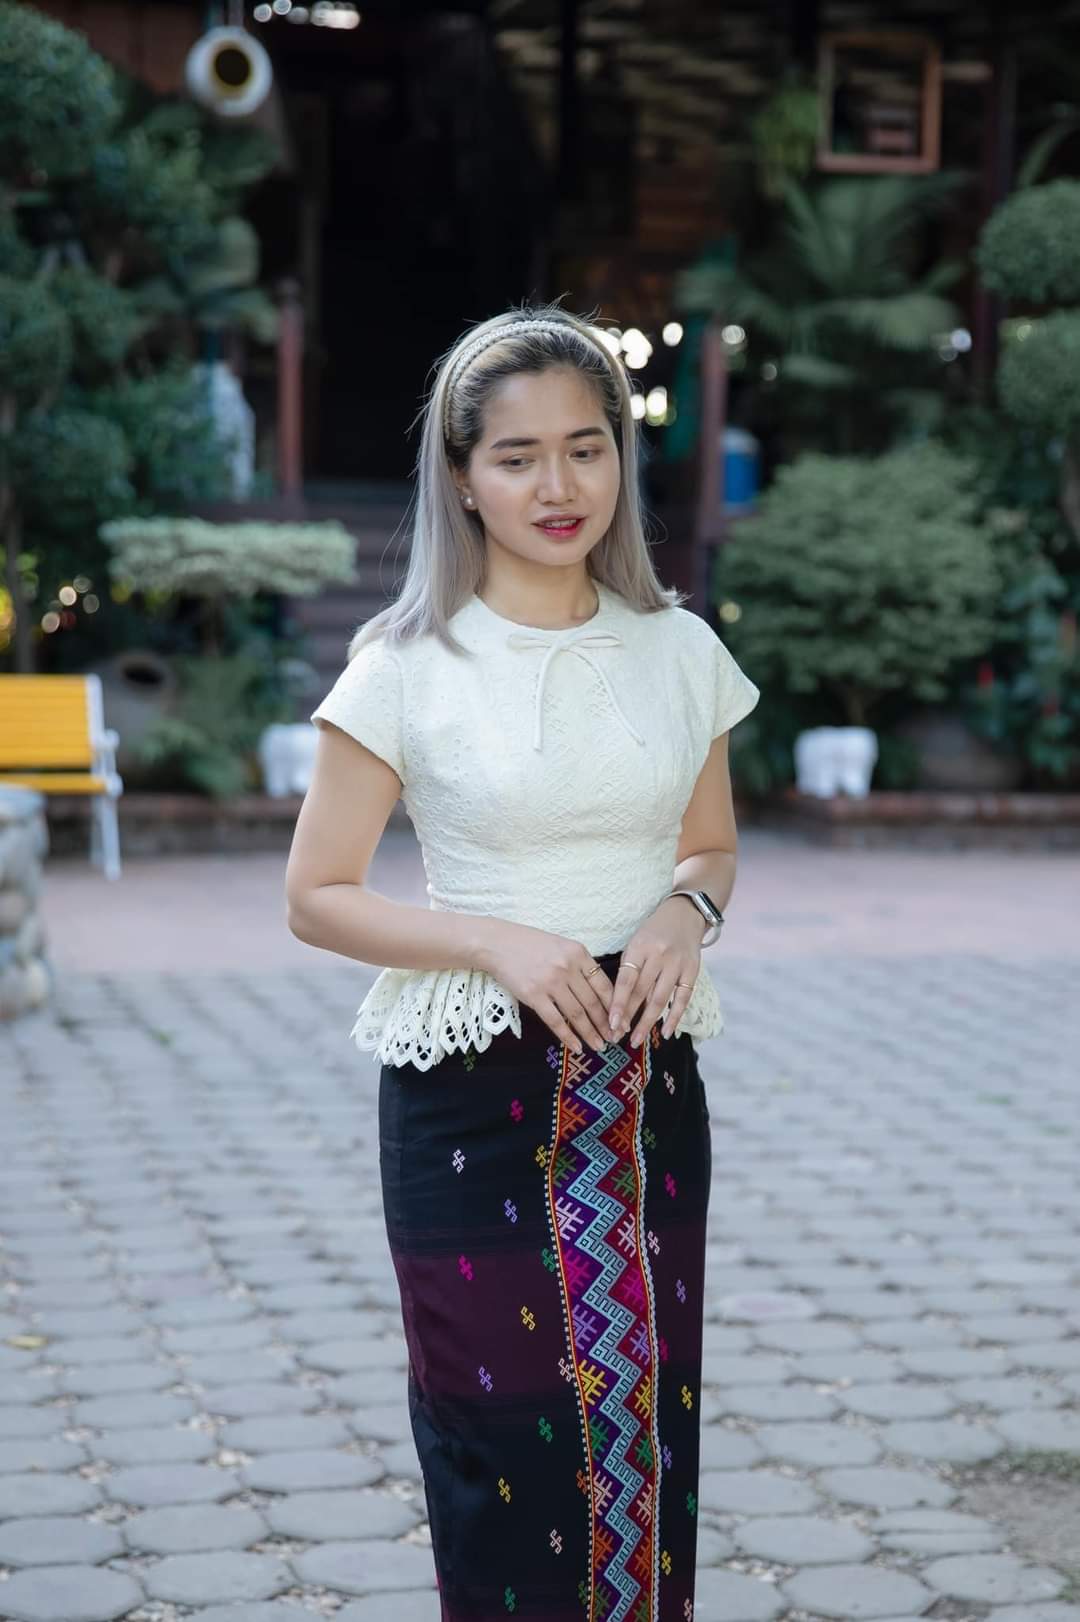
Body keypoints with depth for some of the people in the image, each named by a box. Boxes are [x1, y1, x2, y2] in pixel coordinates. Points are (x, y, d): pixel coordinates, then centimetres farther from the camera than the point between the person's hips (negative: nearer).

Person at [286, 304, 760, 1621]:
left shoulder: (679, 651, 4)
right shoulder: (408, 667, -7)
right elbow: (317, 895, -4)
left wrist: (687, 909, -6)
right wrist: (496, 943, -17)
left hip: (646, 1086, 3)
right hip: (472, 1095, -3)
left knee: (648, 1426, 7)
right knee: (509, 1445, 0)